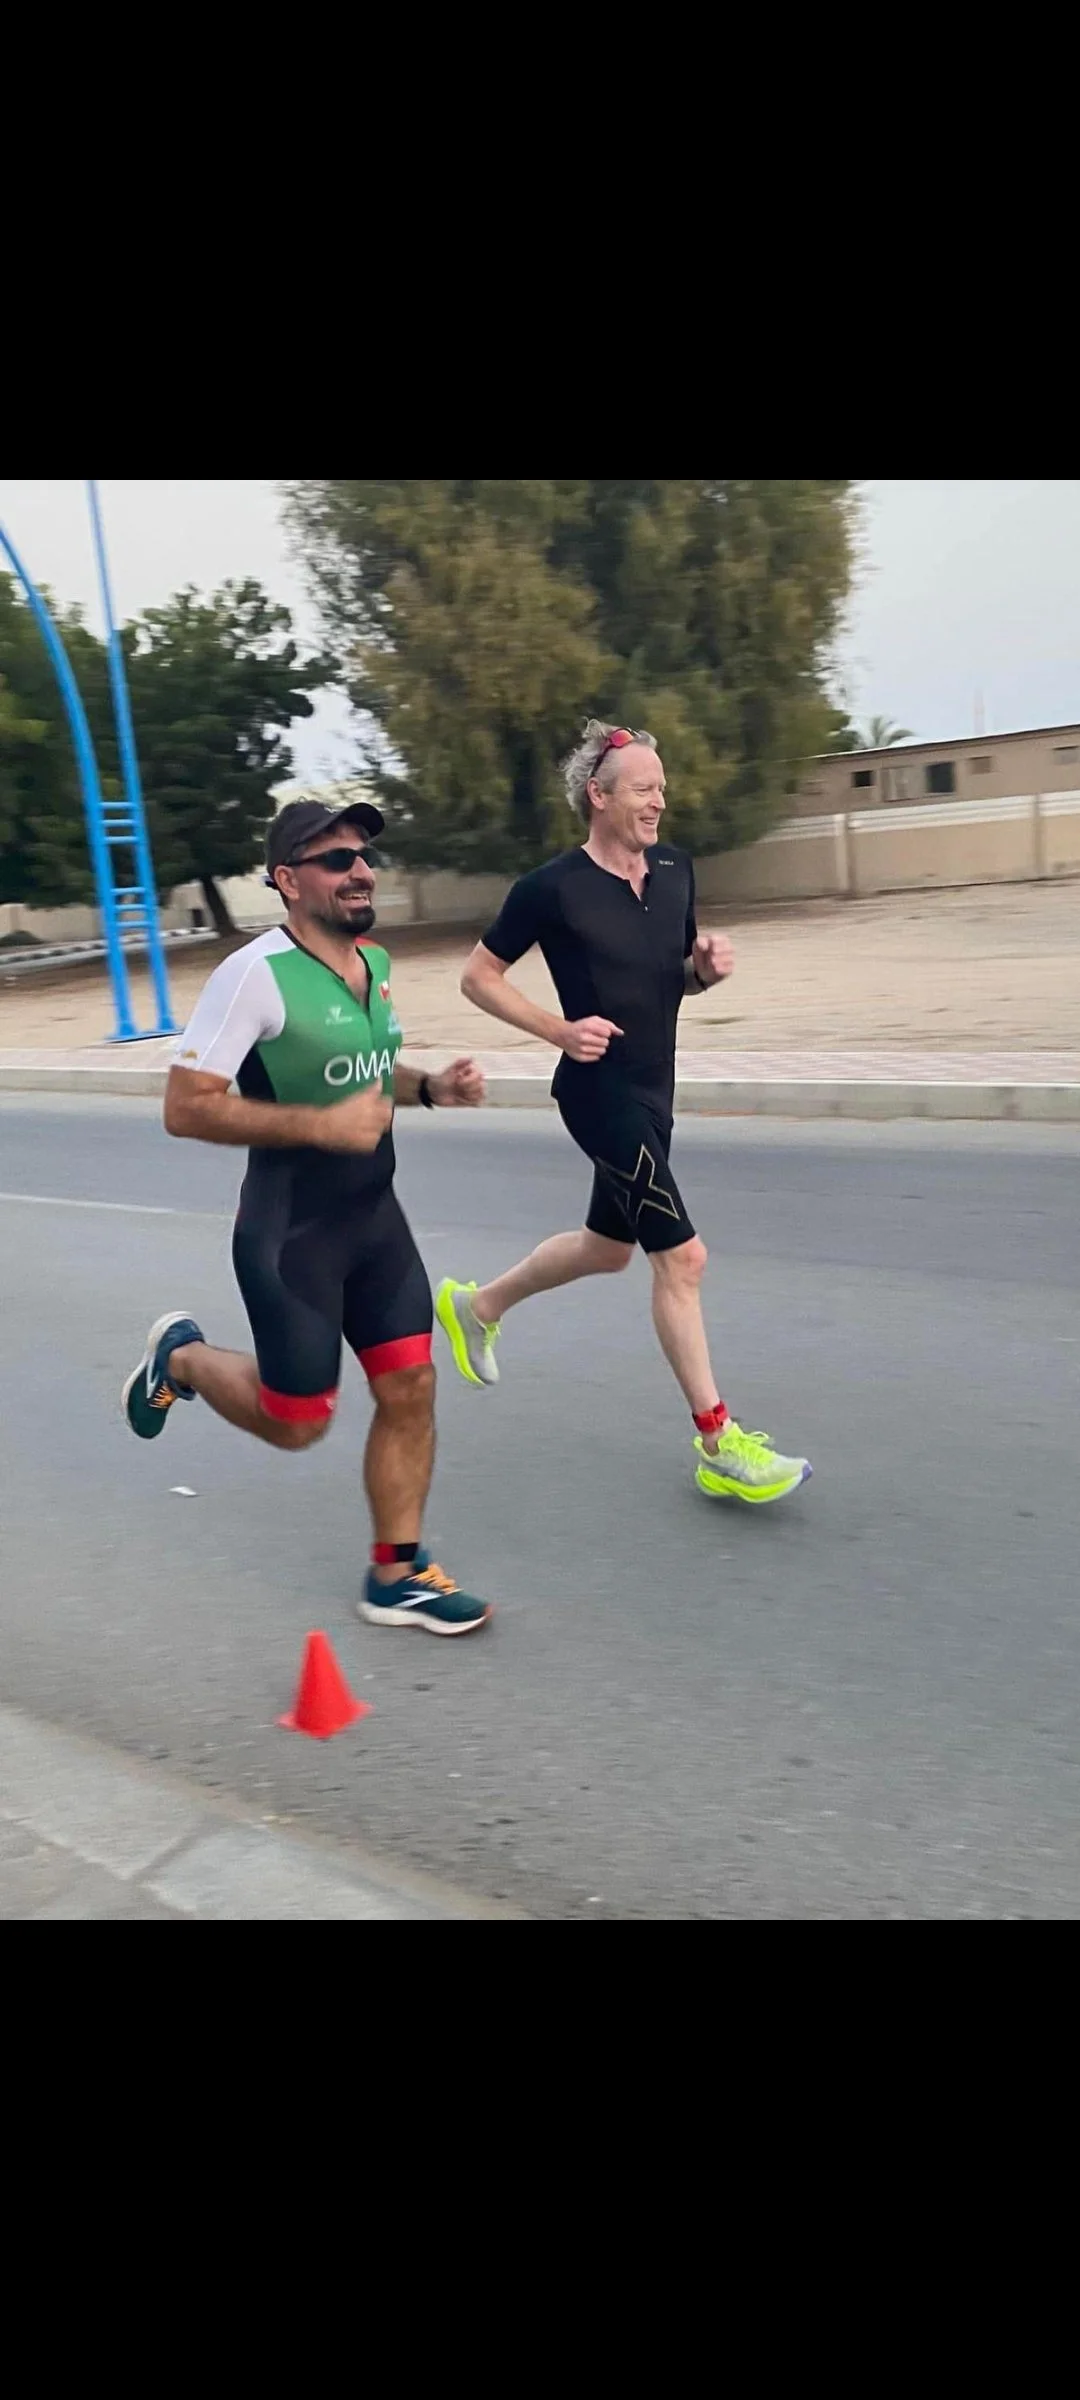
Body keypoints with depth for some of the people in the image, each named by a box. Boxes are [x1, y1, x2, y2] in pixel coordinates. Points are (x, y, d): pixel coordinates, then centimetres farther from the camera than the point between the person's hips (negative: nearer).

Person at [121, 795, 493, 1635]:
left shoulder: (377, 963, 5)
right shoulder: (257, 974, -19)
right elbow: (186, 1107, -21)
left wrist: (430, 1087, 1)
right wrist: (322, 1125, -26)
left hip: (375, 1215, 7)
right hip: (290, 1231, -7)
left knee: (410, 1388, 5)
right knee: (297, 1421, 5)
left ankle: (396, 1575, 21)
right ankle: (181, 1356, 34)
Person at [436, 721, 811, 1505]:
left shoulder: (675, 868, 4)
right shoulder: (553, 888, -14)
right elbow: (478, 977, -6)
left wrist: (709, 965, -7)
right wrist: (561, 1029, -18)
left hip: (652, 1090, 8)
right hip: (600, 1092, -8)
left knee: (608, 1246, 21)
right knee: (681, 1256, -8)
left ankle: (478, 1305, 43)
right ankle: (719, 1446, 3)